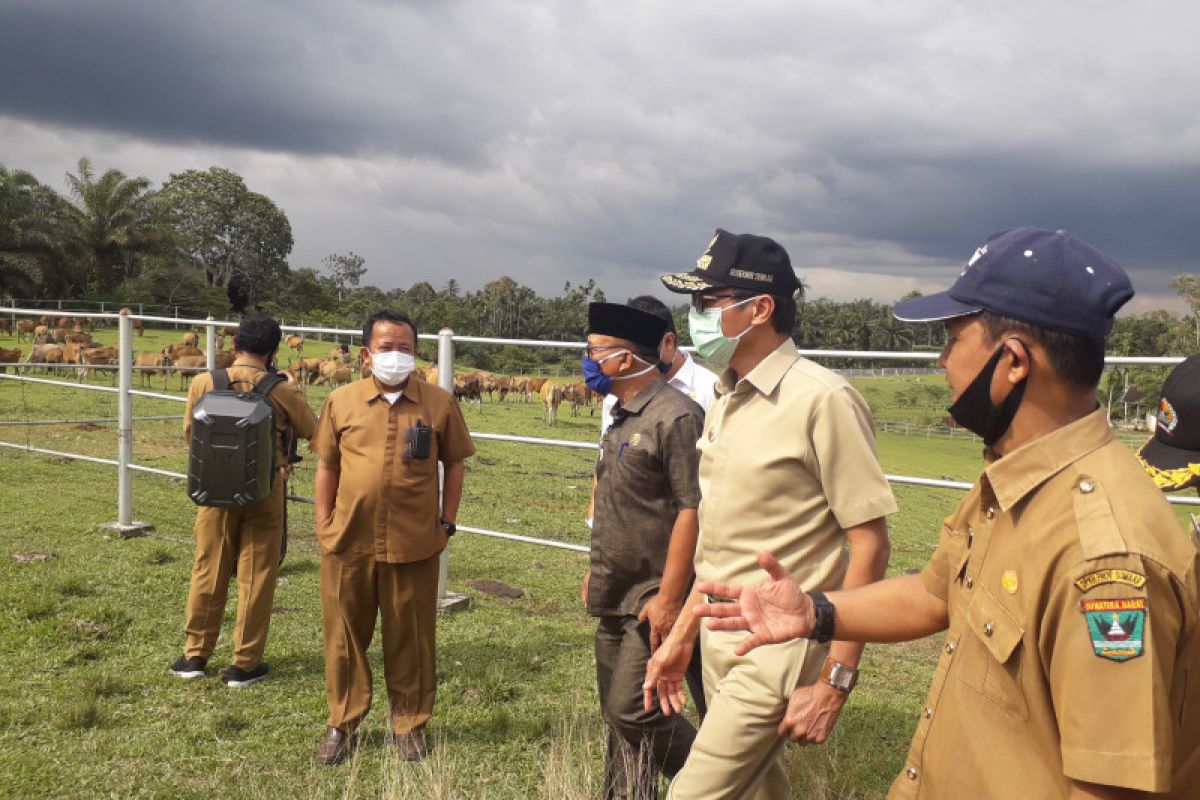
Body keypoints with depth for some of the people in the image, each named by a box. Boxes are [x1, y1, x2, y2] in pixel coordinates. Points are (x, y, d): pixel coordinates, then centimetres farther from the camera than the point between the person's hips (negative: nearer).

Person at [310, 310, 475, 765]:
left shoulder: (438, 403, -1)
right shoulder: (341, 401, 2)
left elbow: (453, 464, 7)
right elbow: (327, 466, 9)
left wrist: (447, 523, 4)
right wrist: (323, 524, 5)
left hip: (414, 543, -1)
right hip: (348, 541, 1)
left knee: (410, 637, 10)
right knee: (345, 634, 12)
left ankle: (409, 724, 28)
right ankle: (343, 723, 29)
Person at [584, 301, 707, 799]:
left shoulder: (675, 417, -18)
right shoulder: (622, 416, 11)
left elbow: (691, 510, -22)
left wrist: (669, 599, -22)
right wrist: (596, 571, 19)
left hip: (652, 599, -9)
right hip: (615, 598, 9)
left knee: (633, 711, -7)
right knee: (617, 715, 14)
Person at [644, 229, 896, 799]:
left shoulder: (823, 400, -16)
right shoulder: (724, 403, 9)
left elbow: (870, 545, -15)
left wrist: (835, 682, -16)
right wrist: (681, 638, 15)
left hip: (778, 652, -8)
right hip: (720, 641, 8)